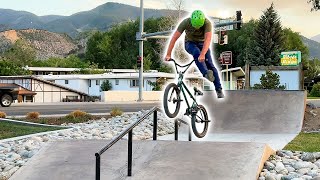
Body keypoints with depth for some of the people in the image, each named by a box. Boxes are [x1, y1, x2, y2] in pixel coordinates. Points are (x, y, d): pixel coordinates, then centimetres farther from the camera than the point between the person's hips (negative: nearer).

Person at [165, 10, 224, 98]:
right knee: (197, 53, -35)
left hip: (202, 43, 0)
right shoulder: (186, 22, -27)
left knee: (210, 64, -14)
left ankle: (219, 89, -8)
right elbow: (174, 38, -28)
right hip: (190, 43, 0)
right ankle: (206, 74, -45)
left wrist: (203, 54, -57)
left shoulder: (207, 23, -30)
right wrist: (168, 54, -34)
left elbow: (208, 39, -42)